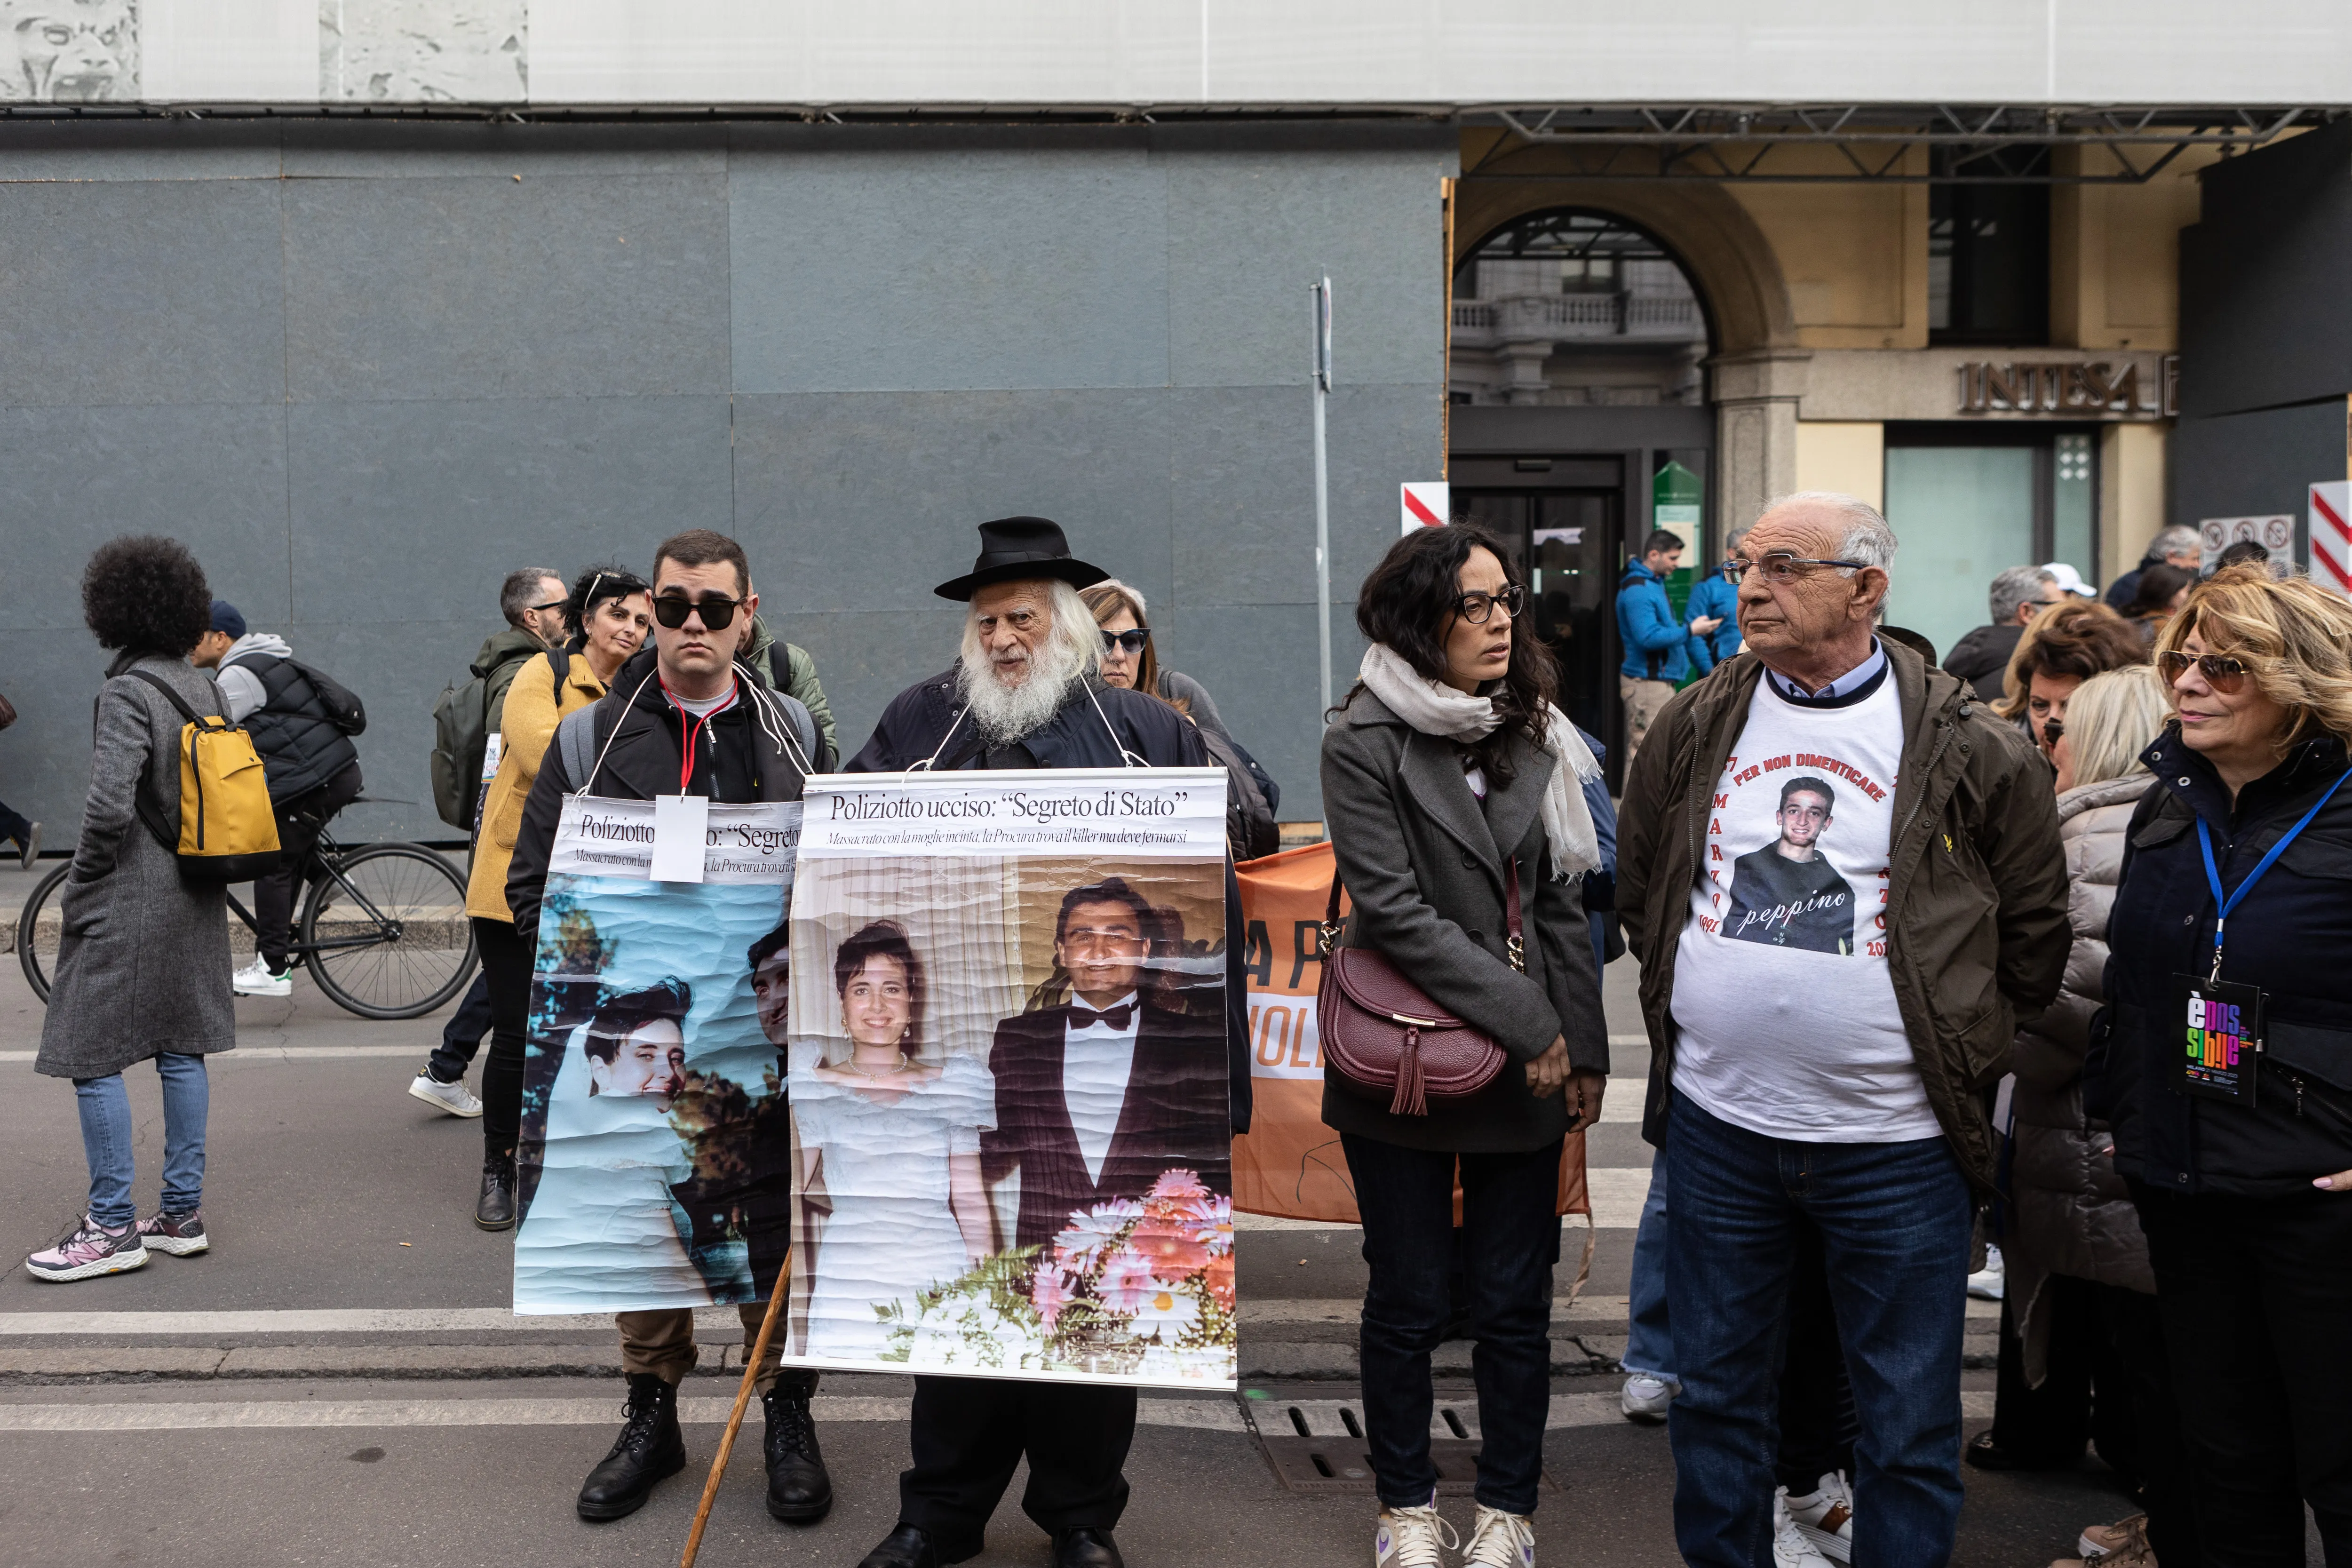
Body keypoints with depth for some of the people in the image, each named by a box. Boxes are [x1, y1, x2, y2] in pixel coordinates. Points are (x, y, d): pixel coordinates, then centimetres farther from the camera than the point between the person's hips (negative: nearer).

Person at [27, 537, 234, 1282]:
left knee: (93, 1058, 0)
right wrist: (208, 863, 17)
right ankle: (182, 1214, 18)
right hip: (196, 902, 8)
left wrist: (80, 886, -10)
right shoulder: (209, 690, 8)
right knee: (182, 1051, 12)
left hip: (128, 906, -8)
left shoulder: (127, 694, -15)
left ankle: (113, 1228, 4)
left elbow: (109, 806, -23)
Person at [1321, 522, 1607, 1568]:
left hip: (1525, 1074, 4)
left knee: (1515, 1304, 9)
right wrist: (1529, 1023, -15)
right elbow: (1396, 911, -15)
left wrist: (1583, 1048, 4)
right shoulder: (1364, 741, -9)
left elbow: (1560, 903, 9)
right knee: (1408, 1303, 9)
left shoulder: (1530, 733, 7)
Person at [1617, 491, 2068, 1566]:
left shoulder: (1968, 749, -6)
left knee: (1909, 1425, 9)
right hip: (1717, 1123, 3)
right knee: (1715, 1393, 16)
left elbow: (2033, 930, 3)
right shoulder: (1695, 726, 4)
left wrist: (1959, 1044, 3)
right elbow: (1639, 887, 16)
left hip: (1897, 1139, -3)